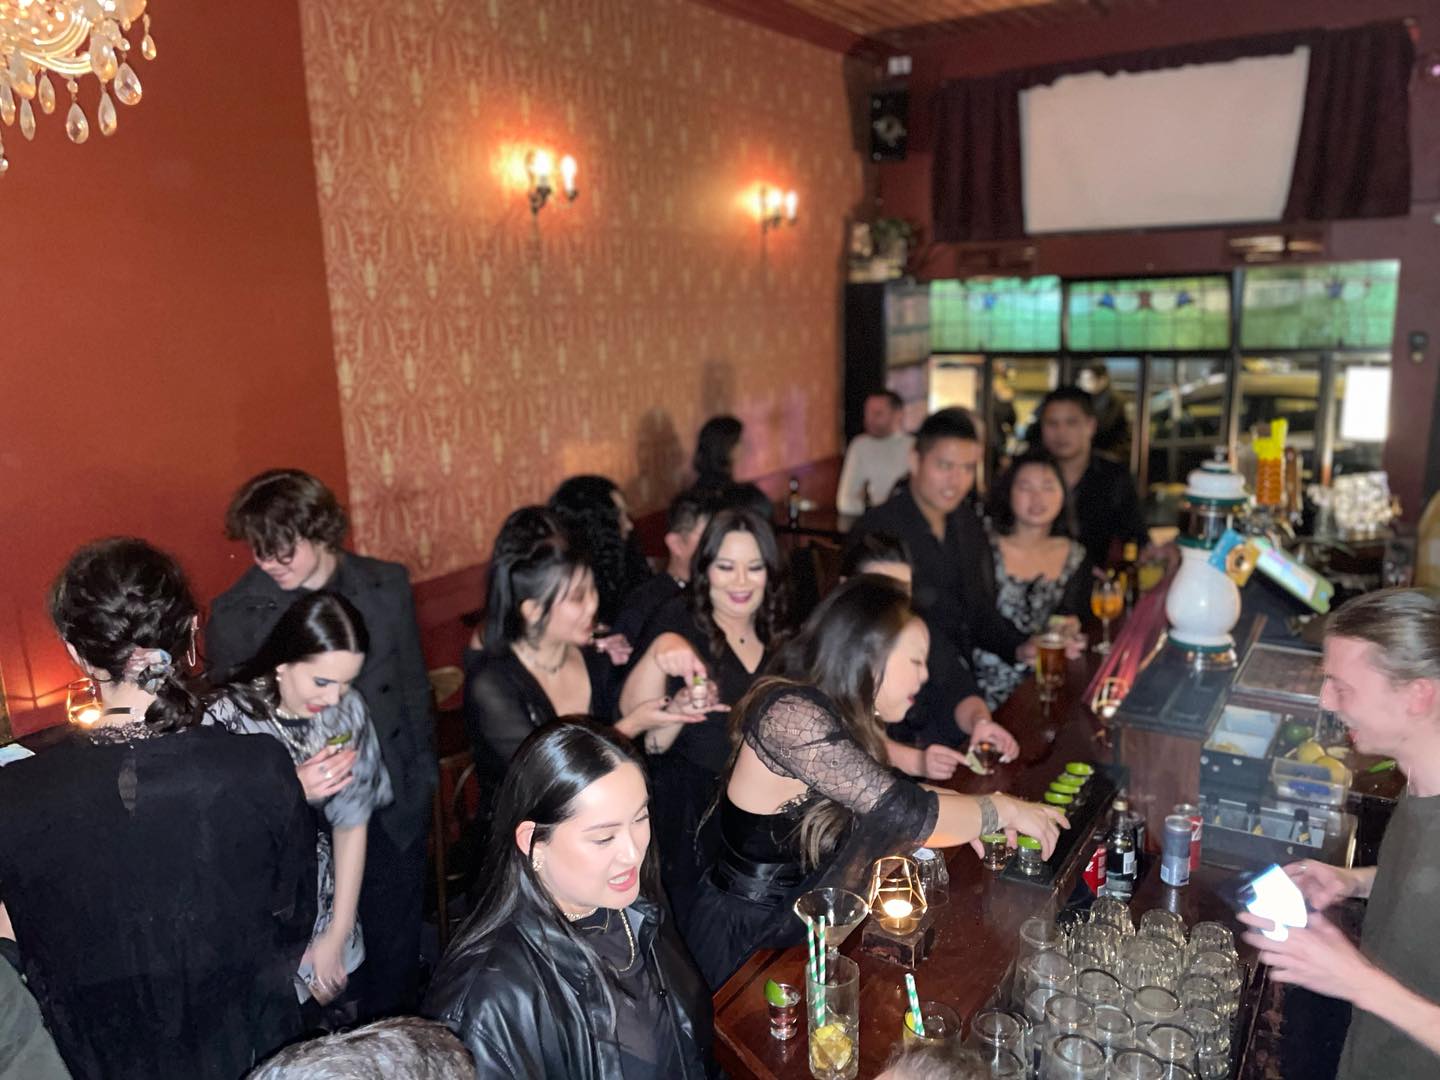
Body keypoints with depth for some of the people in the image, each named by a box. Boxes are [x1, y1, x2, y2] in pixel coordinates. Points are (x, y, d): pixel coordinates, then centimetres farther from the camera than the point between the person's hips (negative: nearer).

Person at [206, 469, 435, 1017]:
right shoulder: (234, 614, -9)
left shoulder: (387, 585, -5)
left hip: (393, 808, 2)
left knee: (395, 958, 17)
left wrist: (421, 781, 4)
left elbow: (414, 689, 3)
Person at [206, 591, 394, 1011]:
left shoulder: (346, 710, -11)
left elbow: (352, 825, -3)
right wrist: (292, 793, -29)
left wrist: (339, 937, -1)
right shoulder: (225, 720, -23)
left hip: (323, 905, 4)